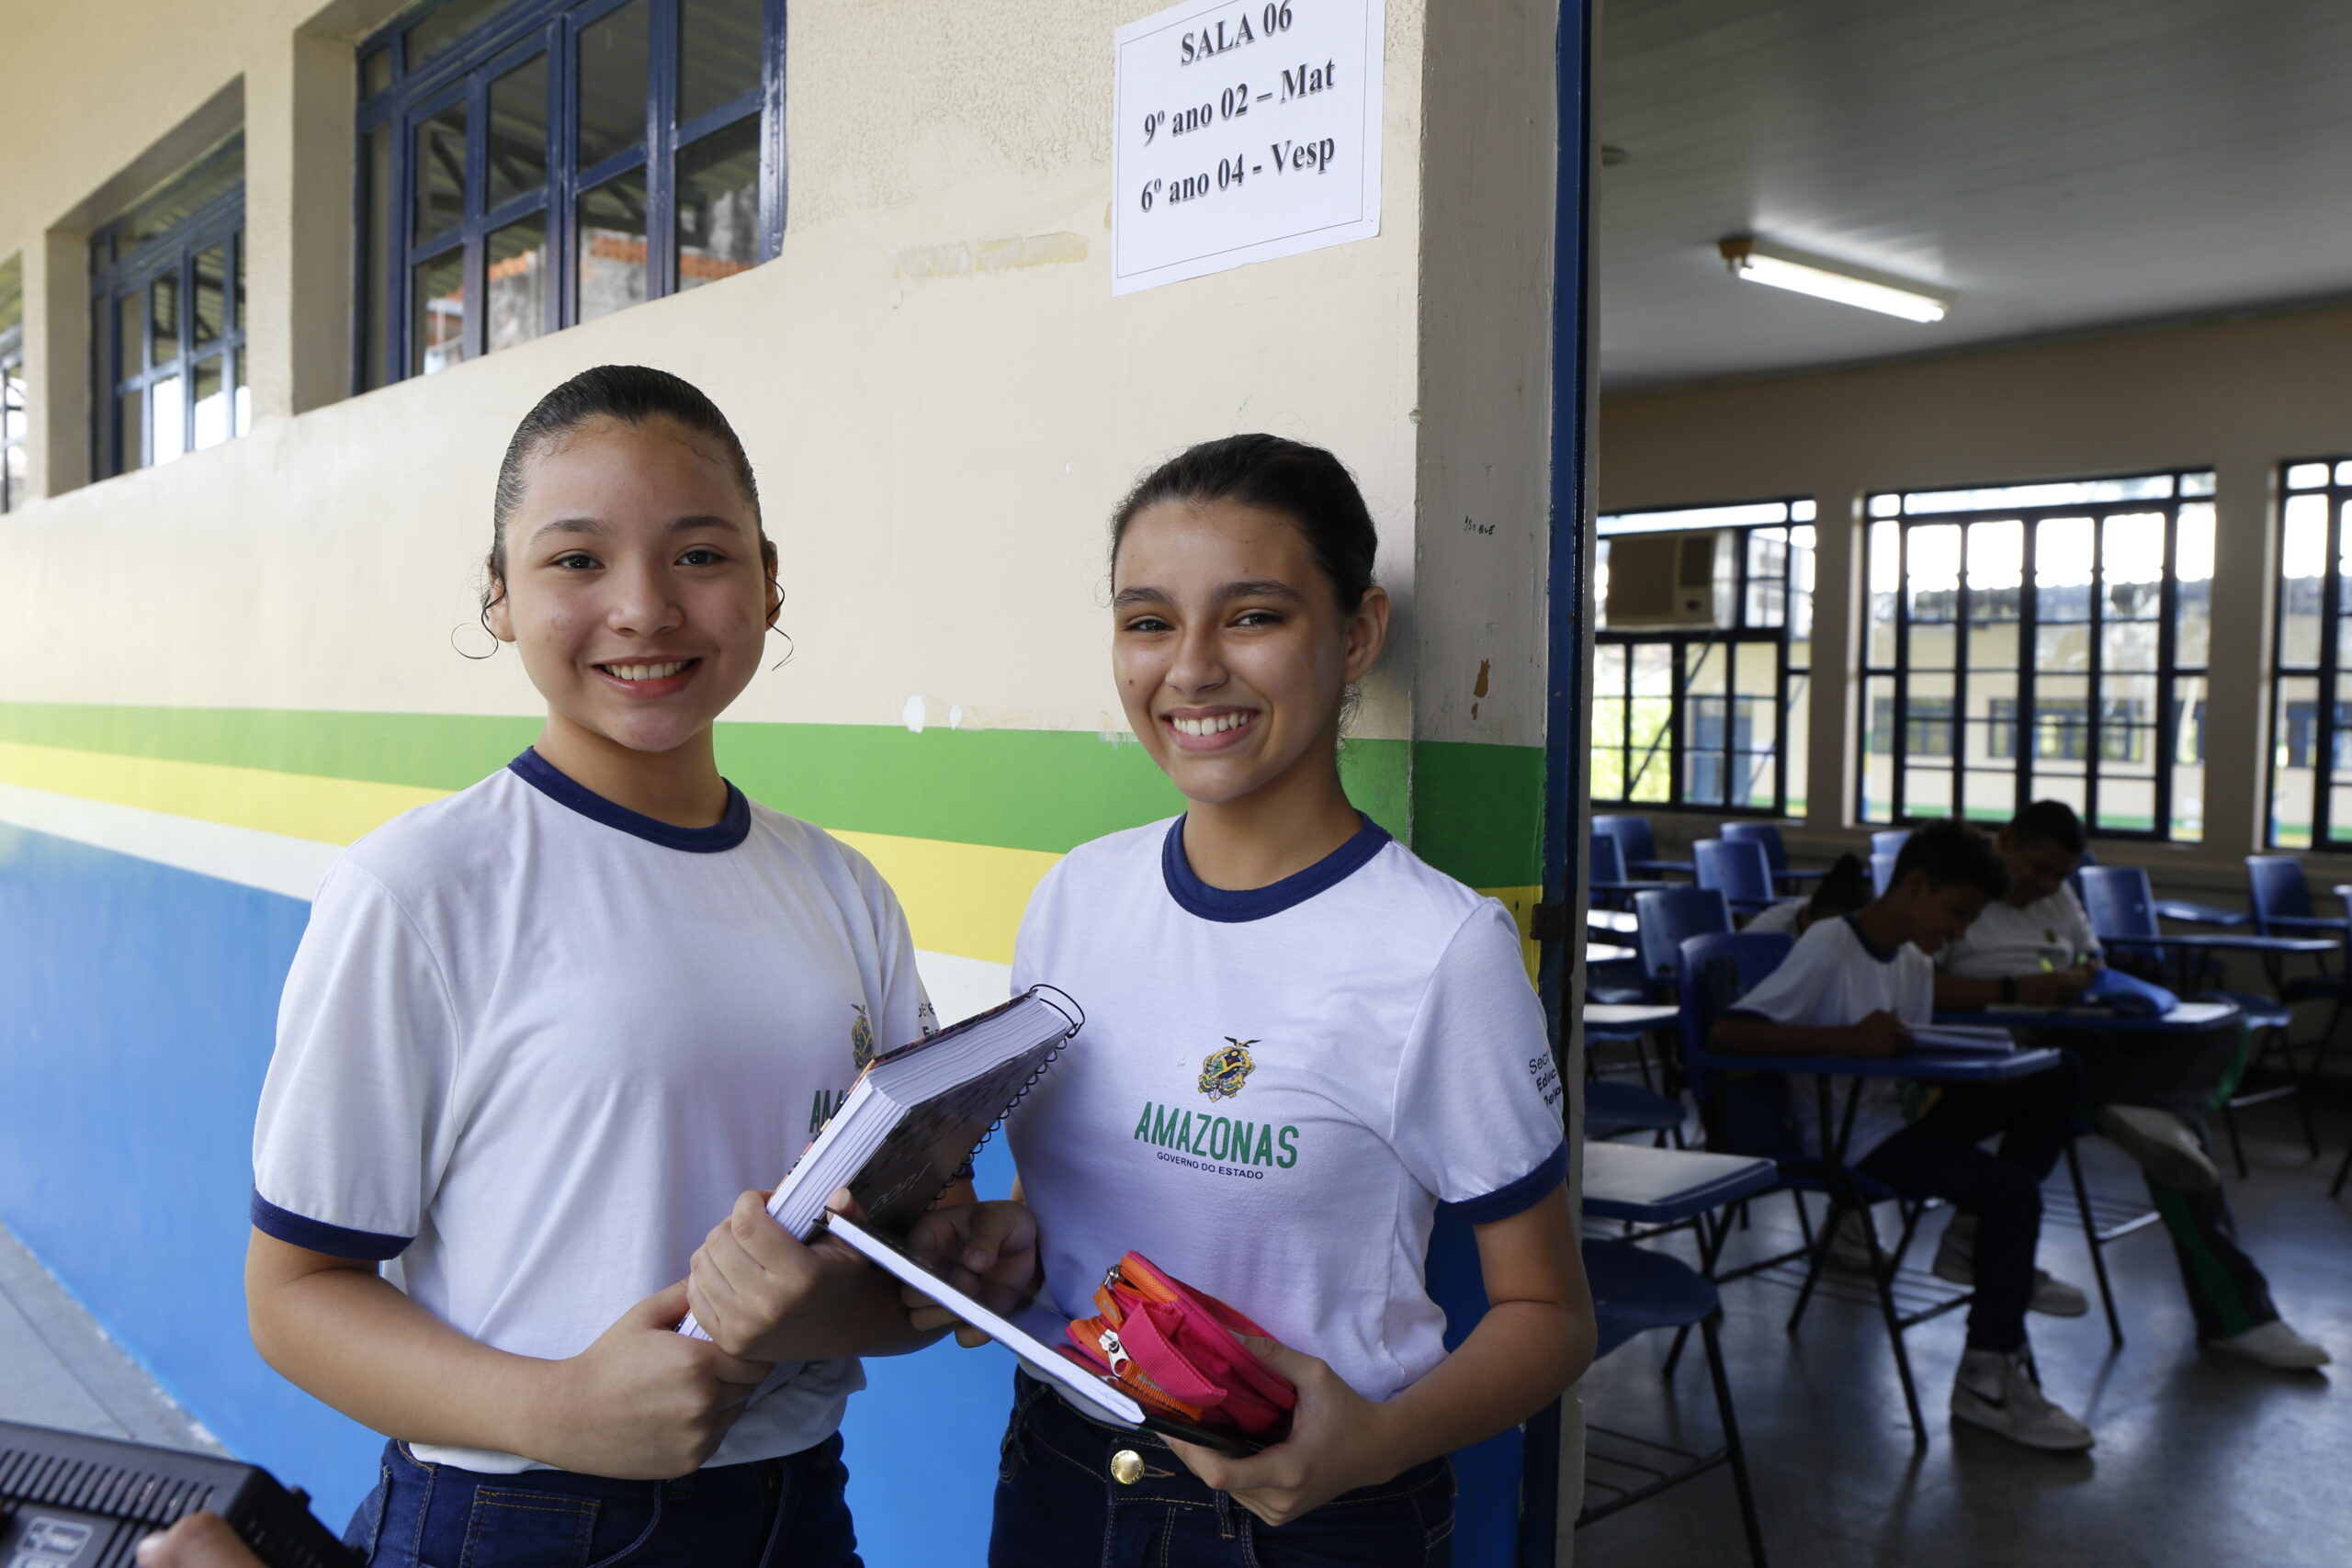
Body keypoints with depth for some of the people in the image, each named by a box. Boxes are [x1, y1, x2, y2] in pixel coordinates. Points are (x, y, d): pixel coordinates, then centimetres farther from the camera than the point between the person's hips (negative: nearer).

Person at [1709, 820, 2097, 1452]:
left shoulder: (1916, 965, 12)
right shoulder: (1828, 948, -14)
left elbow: (1916, 1069, 14)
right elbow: (1725, 1033, -25)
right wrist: (1850, 1038, -32)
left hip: (1899, 1114, 9)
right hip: (1845, 1139, -9)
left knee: (2051, 1084, 0)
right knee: (2012, 1187, -22)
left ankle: (1989, 1247, 10)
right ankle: (1985, 1380, -10)